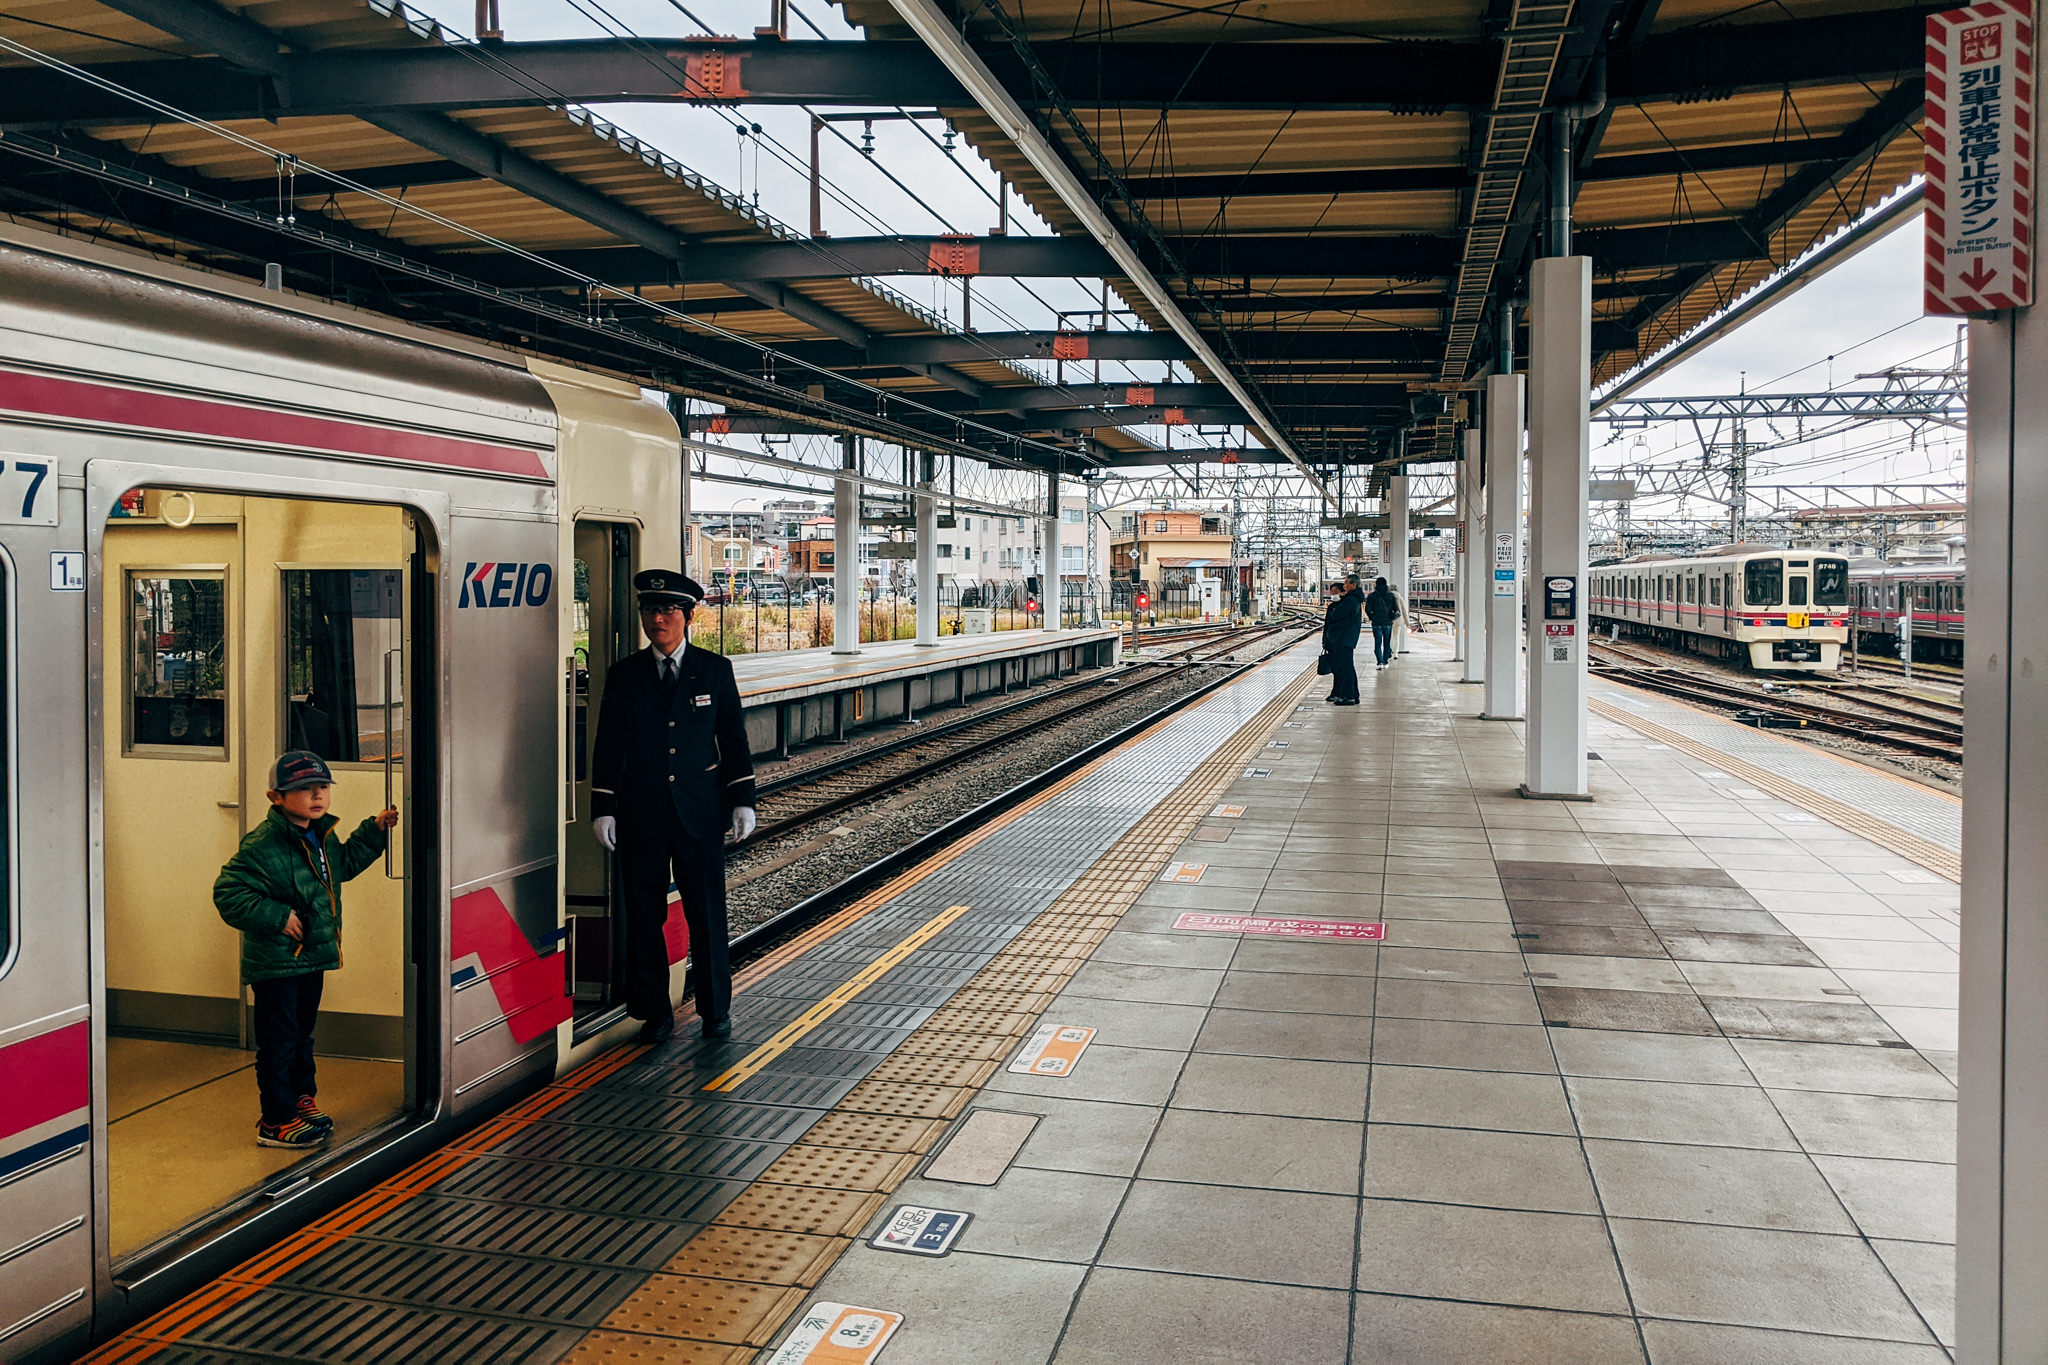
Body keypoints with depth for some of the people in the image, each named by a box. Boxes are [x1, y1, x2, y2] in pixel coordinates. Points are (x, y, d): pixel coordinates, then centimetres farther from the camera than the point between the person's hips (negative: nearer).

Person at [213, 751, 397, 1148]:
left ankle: (302, 1100, 36)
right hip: (275, 963, -8)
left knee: (302, 1034, 21)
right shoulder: (263, 845, -21)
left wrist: (374, 831, 17)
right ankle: (276, 1121, 10)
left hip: (312, 958, 8)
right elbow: (228, 894, -22)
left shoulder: (322, 836, 6)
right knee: (278, 1041, 1)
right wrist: (277, 917, -25)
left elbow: (345, 863, 26)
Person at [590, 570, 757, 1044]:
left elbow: (734, 738, 5)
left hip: (700, 810, -1)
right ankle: (654, 1012, 18)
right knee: (644, 916, 5)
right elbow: (609, 746, 5)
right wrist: (603, 808, -1)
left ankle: (715, 1009, 18)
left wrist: (742, 800, -1)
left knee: (707, 914, 3)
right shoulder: (624, 675, 5)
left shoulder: (715, 669, 4)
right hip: (641, 814, 1)